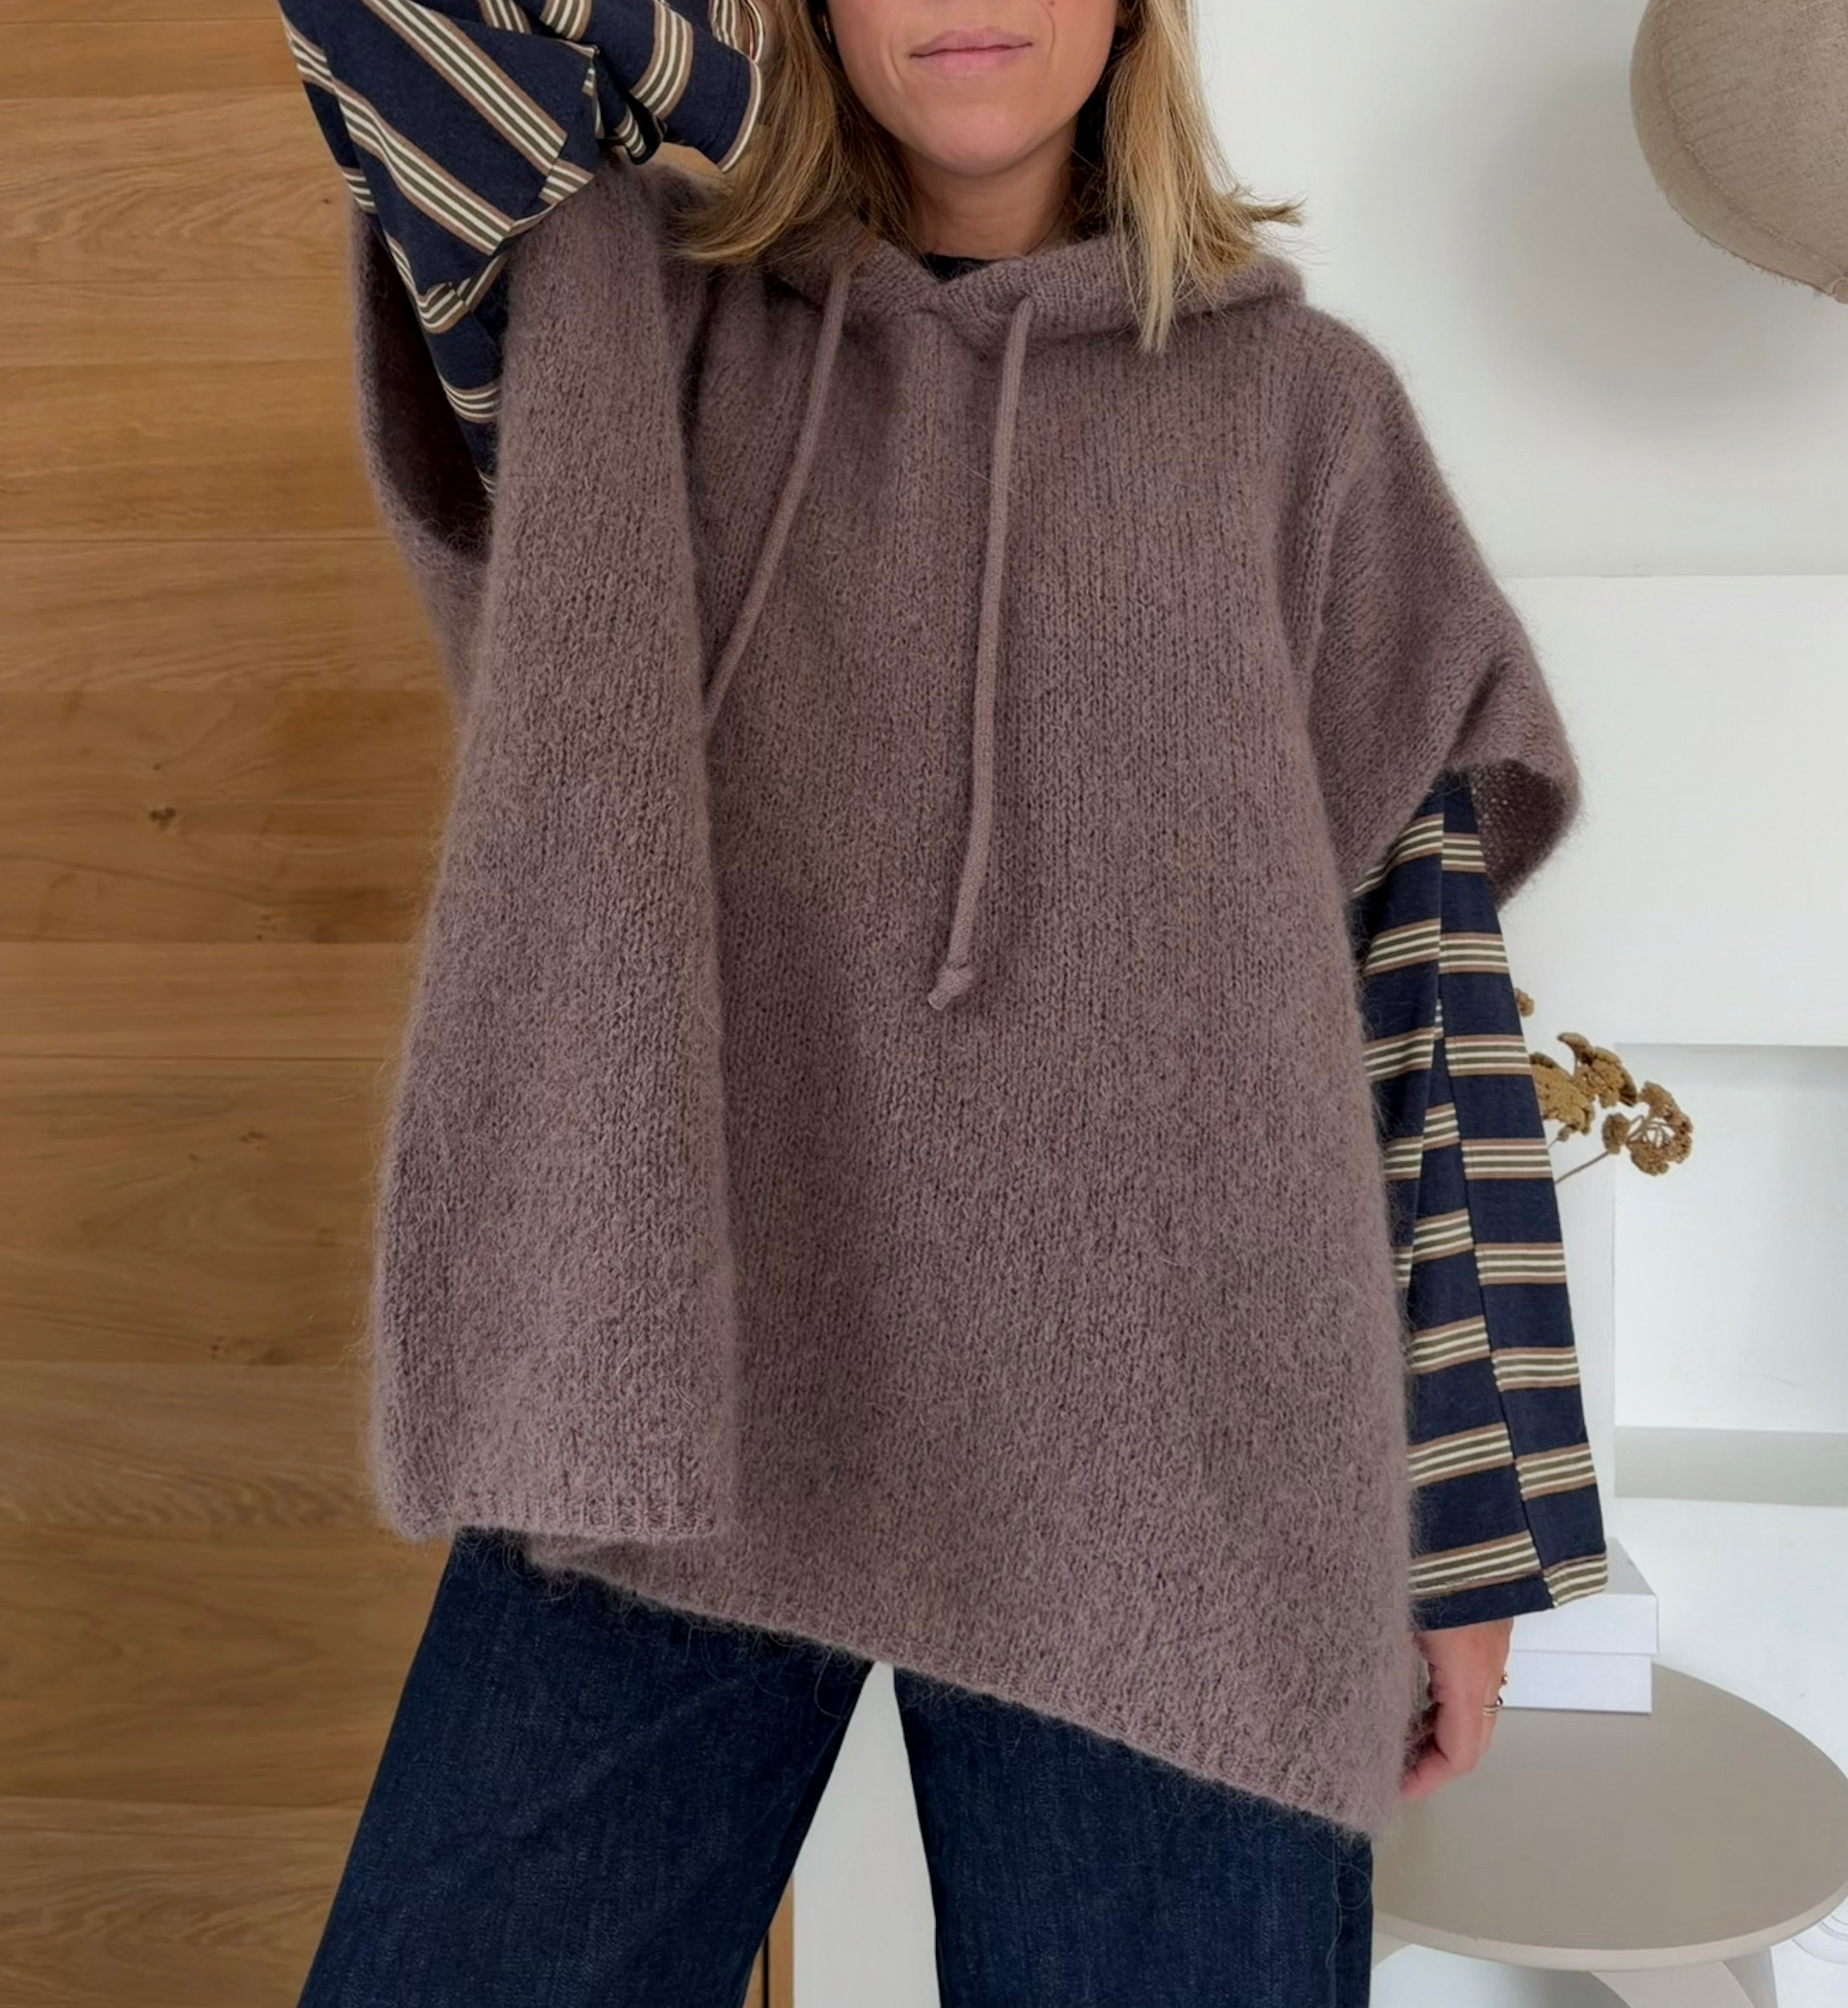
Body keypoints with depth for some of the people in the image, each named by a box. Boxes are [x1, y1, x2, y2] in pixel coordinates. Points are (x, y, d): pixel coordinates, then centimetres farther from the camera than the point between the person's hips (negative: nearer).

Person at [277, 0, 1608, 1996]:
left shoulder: (1302, 409, 7)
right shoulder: (630, 322, 9)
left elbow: (1426, 953, 5)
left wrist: (1467, 1522, 5)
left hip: (1154, 1459, 1)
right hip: (665, 1408, 1)